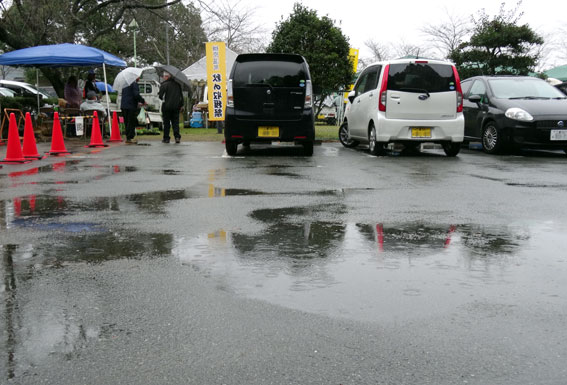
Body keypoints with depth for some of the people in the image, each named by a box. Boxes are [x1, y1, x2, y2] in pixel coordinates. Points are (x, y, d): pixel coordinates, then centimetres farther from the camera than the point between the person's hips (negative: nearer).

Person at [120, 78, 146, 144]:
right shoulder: (134, 83, -9)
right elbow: (136, 95, -20)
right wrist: (143, 101, -5)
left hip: (123, 106, 8)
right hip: (131, 106, -8)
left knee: (127, 122, 13)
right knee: (132, 123, -4)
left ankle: (127, 137, 16)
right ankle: (129, 138, -5)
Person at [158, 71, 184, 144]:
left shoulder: (164, 85, -9)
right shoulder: (177, 84, 8)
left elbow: (160, 96, -12)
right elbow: (181, 95, 13)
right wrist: (181, 105, 19)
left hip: (167, 106, -4)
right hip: (176, 106, 4)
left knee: (166, 123, 4)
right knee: (175, 122, 8)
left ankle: (166, 138, 7)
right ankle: (177, 136, -4)